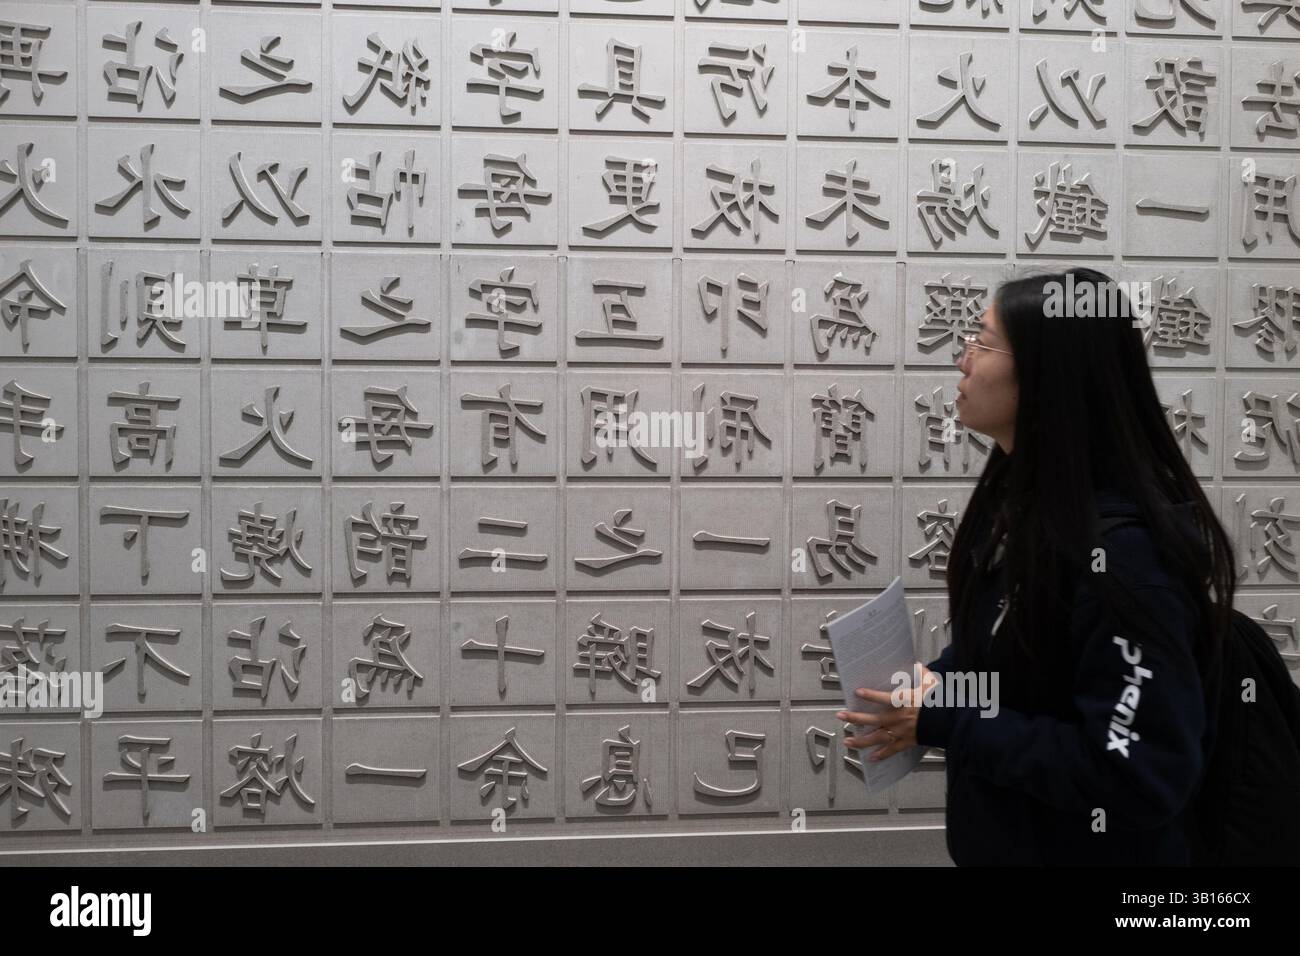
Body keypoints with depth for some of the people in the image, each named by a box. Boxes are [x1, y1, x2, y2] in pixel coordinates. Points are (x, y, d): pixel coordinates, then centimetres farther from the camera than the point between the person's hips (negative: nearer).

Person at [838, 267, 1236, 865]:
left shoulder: (1124, 551, -28)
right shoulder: (1017, 498, 0)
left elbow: (1140, 776, -30)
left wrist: (942, 723, -26)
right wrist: (935, 682, -5)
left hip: (1085, 850, -8)